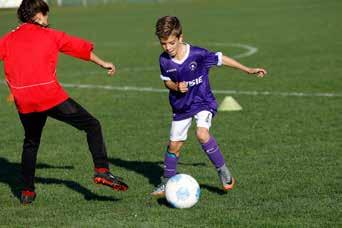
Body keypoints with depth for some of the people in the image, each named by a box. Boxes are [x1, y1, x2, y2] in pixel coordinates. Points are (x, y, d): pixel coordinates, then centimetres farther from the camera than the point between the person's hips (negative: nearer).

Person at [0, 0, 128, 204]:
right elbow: (80, 47, 16)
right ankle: (102, 171, -8)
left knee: (31, 143, 24)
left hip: (23, 102, 4)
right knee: (92, 125, 5)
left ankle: (27, 191, 24)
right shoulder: (50, 35, 7)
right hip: (51, 96, -4)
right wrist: (103, 63, 28)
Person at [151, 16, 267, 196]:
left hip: (203, 102, -4)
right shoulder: (164, 60, -12)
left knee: (202, 134, -27)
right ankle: (167, 182, 26)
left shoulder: (197, 54, -22)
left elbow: (221, 59, -10)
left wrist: (249, 70, -5)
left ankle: (223, 170, -11)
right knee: (174, 145, 8)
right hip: (181, 106, 4)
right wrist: (176, 86, -19)